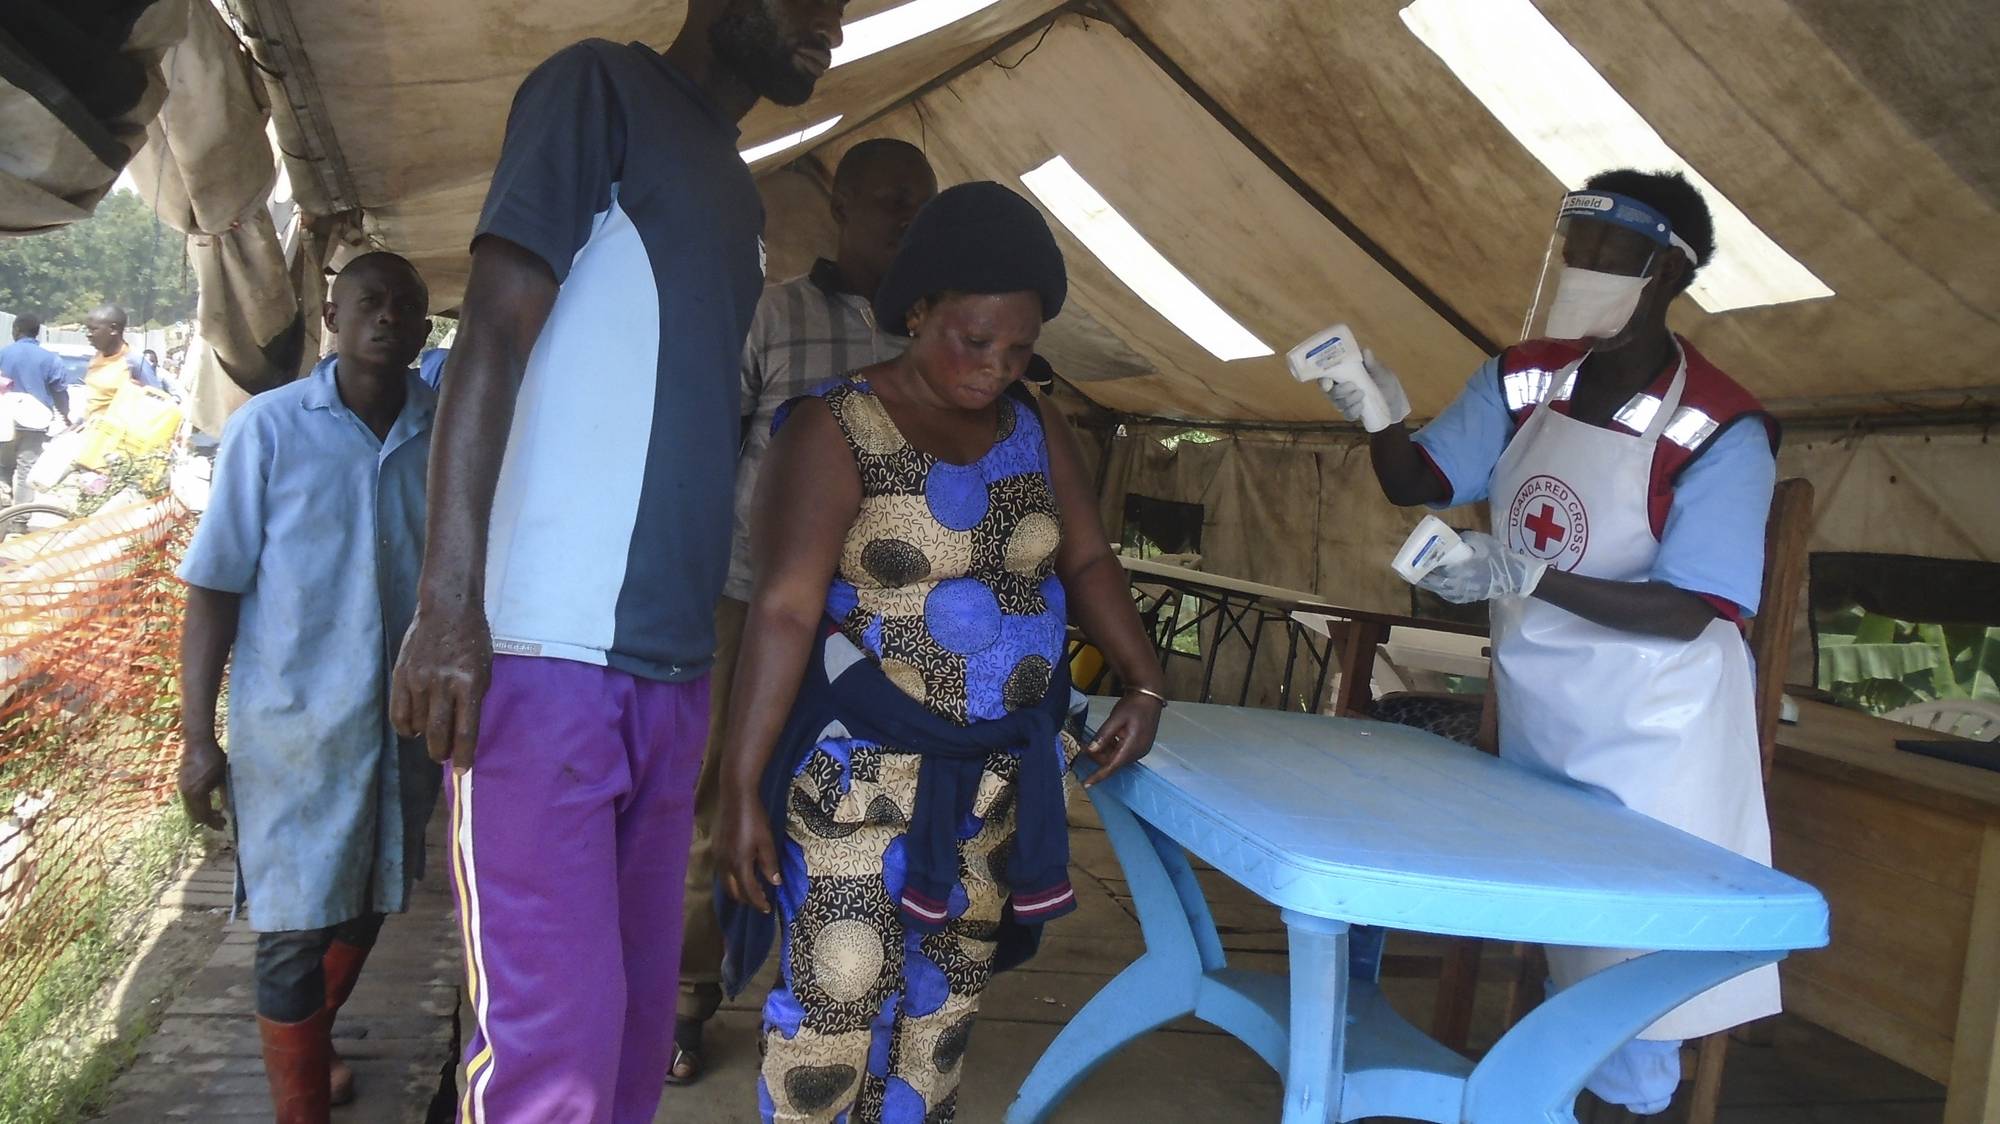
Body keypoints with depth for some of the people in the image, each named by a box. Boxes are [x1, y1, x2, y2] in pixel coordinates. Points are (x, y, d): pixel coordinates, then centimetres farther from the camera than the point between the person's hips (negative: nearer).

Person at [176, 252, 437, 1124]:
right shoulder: (269, 427, -8)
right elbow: (214, 588, -6)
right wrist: (197, 736, -8)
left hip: (409, 720, 4)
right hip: (294, 722, -3)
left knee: (367, 906, 20)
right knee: (296, 929, 4)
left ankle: (306, 1042, 47)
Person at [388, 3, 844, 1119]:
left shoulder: (740, 191, 22)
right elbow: (494, 330, -9)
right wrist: (449, 602, -18)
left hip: (672, 661, 8)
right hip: (546, 650, -7)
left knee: (640, 1018, 10)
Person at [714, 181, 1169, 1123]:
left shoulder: (1037, 431, 7)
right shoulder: (837, 431, -12)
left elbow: (1087, 560, 10)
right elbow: (783, 613, -17)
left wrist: (1144, 685, -6)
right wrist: (741, 788, -19)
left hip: (1000, 773, 6)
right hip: (862, 771, -6)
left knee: (947, 1000, 15)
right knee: (839, 999, -1)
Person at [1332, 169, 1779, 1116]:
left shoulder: (1720, 432, -22)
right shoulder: (1521, 380, -5)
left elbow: (1688, 612, -24)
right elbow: (1419, 485, 1)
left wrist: (1532, 577, -36)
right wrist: (1382, 417, -20)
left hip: (1648, 743, -5)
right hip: (1535, 720, 6)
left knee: (1634, 942, 7)